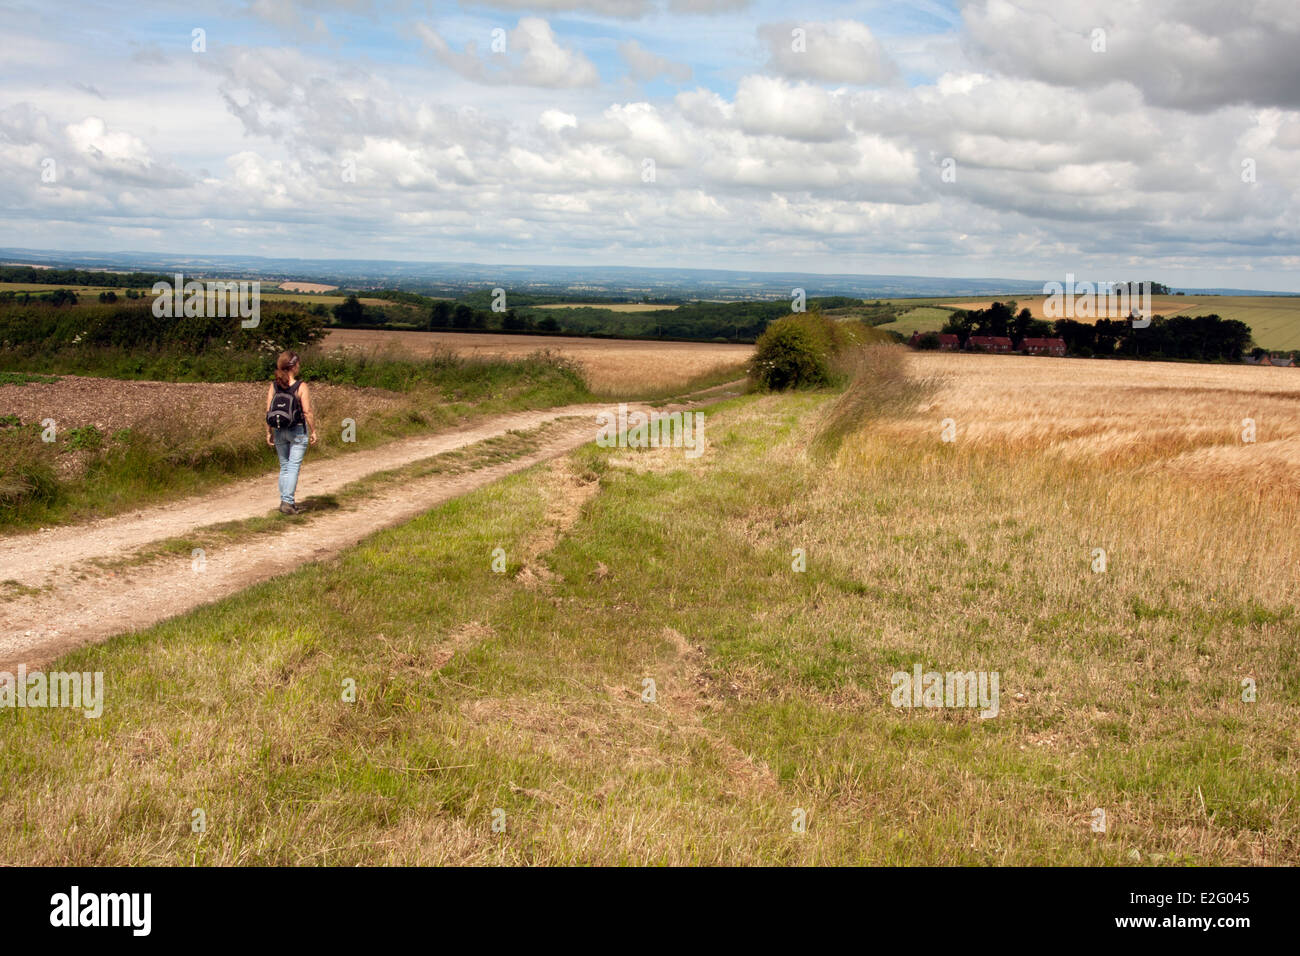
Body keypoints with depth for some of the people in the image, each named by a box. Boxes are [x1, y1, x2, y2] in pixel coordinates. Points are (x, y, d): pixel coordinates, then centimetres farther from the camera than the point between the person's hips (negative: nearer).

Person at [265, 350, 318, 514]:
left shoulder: (273, 386, 0)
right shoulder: (301, 387, -12)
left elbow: (268, 412, 1)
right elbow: (307, 412, -12)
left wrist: (269, 433, 9)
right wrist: (313, 431, -3)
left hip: (279, 431, 4)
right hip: (298, 430, -4)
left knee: (284, 467, 15)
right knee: (293, 467, -2)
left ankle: (284, 500, 18)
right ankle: (287, 502, -9)